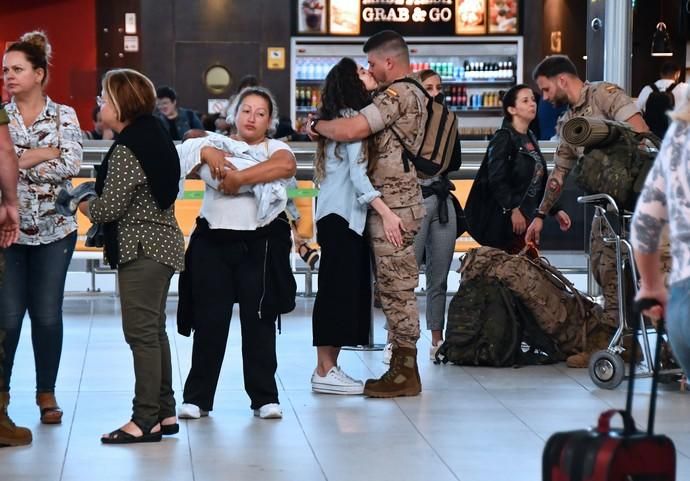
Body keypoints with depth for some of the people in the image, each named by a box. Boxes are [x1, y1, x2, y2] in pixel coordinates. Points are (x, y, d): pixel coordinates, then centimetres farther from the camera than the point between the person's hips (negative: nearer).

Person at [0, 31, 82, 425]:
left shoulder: (64, 115, 2)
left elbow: (72, 165, -10)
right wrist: (46, 154, -14)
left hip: (54, 228, 0)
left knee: (48, 314, 2)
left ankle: (47, 393, 14)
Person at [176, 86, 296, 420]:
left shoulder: (274, 148, 8)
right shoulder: (216, 144, 14)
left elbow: (286, 166, -15)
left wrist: (239, 178, -21)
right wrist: (207, 152, -15)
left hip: (261, 244, -1)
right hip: (213, 242, 1)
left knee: (259, 320, 2)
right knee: (209, 320, 2)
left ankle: (264, 397, 10)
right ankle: (197, 397, 10)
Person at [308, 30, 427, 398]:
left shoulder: (397, 94, -16)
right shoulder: (414, 95, 17)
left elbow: (350, 130, -25)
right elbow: (369, 130, 18)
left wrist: (316, 126, -7)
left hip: (393, 206, -10)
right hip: (396, 205, 10)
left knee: (396, 288, -5)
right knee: (395, 288, 13)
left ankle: (405, 374, 0)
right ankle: (402, 368, 18)